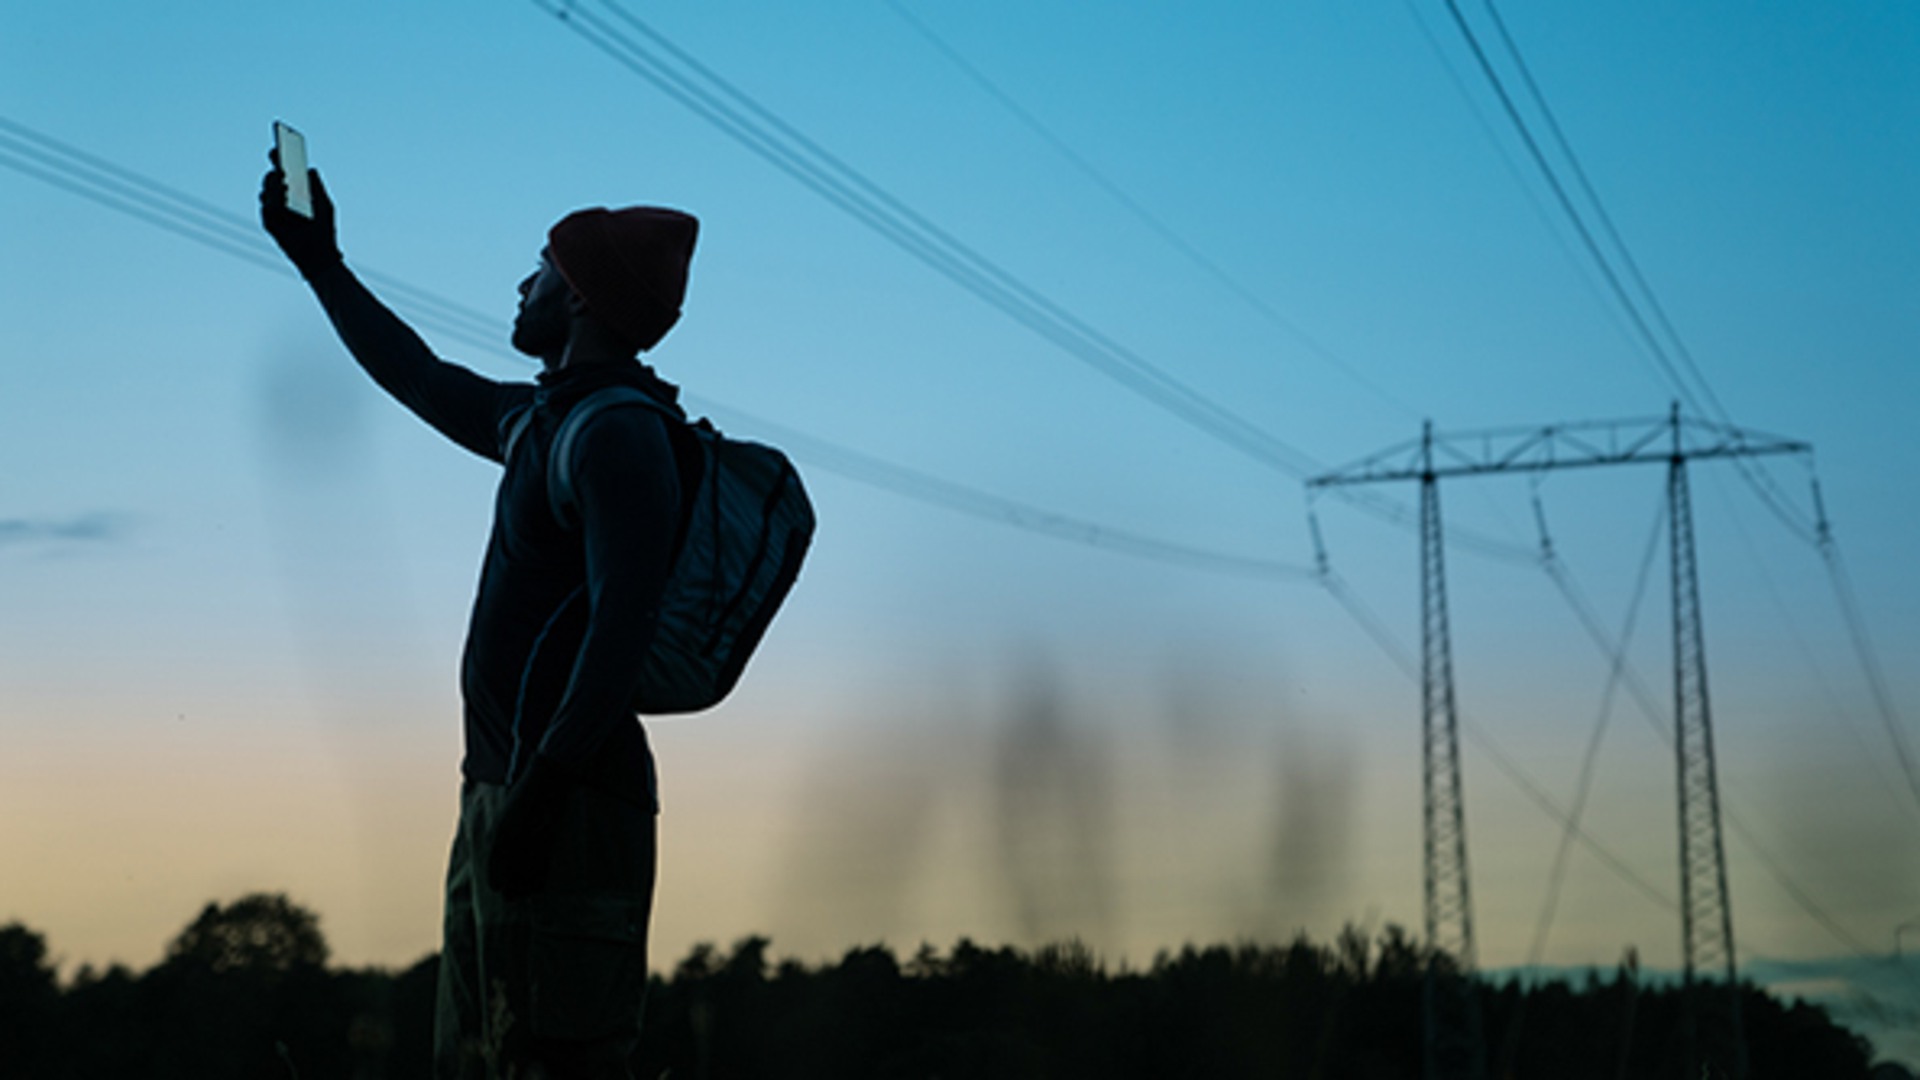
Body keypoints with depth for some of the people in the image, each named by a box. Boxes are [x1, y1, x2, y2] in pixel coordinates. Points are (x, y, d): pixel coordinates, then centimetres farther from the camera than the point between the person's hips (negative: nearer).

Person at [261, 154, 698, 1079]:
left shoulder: (620, 432, -12)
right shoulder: (544, 418, 19)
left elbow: (622, 624, -22)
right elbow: (422, 381, 36)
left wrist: (543, 783, -28)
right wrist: (320, 264, 43)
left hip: (566, 799, -10)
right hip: (503, 790, 10)